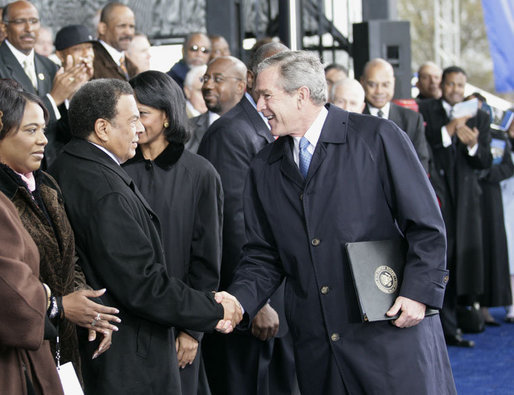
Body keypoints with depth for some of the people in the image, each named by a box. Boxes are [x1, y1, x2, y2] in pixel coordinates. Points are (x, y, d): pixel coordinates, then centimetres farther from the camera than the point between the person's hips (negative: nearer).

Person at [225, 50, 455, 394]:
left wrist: (418, 291, -13)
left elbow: (426, 225, -4)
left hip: (393, 330, -4)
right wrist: (239, 302, -6)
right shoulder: (265, 169, 9)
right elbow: (263, 256, 11)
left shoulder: (377, 138, -5)